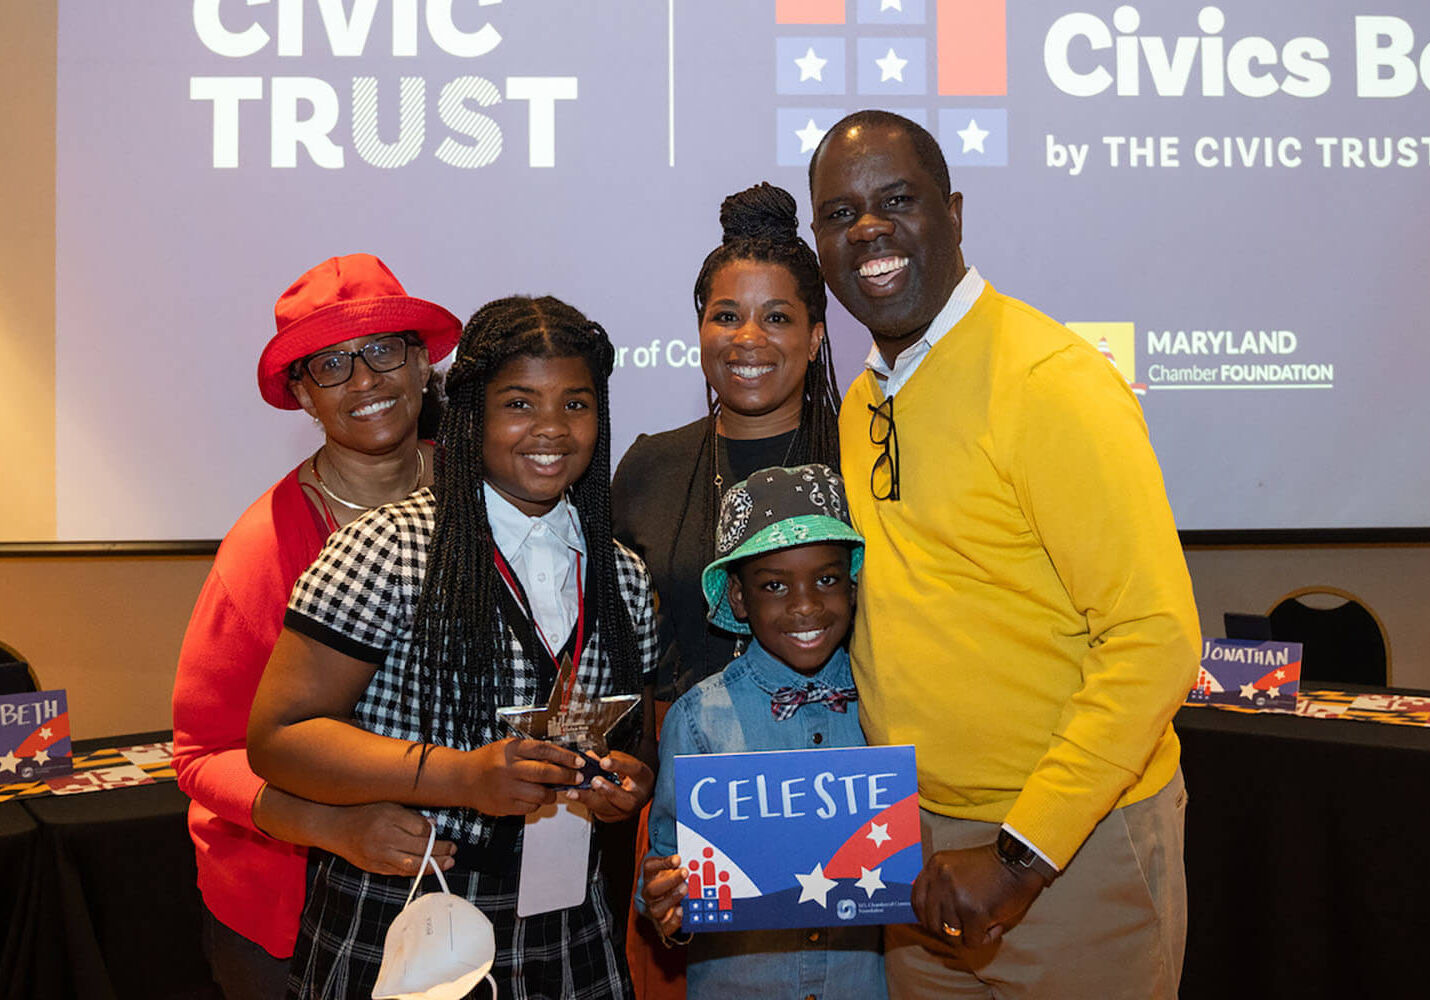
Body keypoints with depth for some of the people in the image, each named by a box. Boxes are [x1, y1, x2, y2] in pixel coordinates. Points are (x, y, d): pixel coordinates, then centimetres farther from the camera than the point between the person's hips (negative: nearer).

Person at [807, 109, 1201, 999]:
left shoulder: (1055, 382, -16)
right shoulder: (863, 404, 7)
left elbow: (1156, 640, -20)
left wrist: (1020, 854, -20)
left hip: (1072, 840, -6)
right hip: (922, 843, 7)